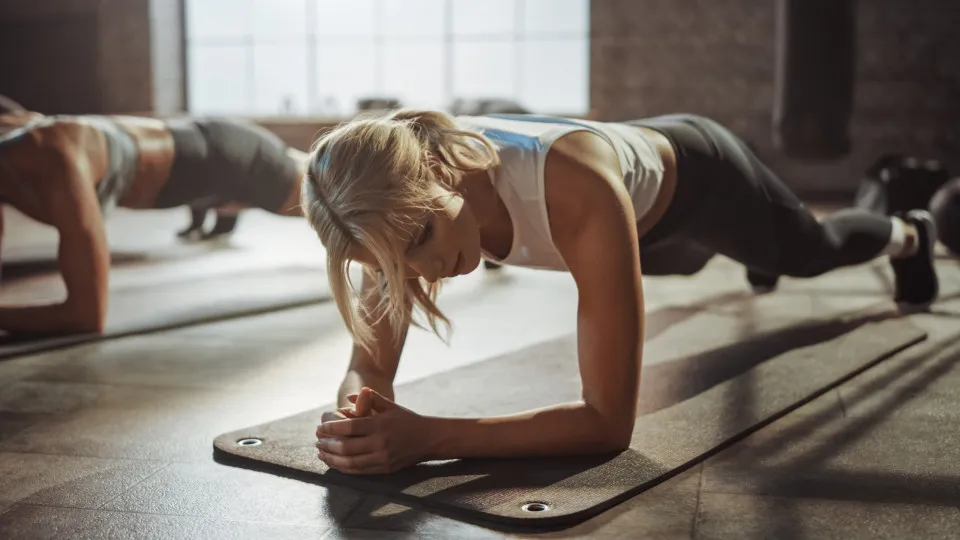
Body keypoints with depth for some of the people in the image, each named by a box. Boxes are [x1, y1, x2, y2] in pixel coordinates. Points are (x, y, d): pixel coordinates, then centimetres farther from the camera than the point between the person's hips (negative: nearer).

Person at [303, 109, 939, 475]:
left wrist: (428, 438, -61)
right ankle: (757, 258, 79)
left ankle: (909, 235, 67)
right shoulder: (407, 191, -36)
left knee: (812, 250, 30)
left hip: (695, 173, -4)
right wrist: (359, 416, -54)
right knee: (692, 263, 40)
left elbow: (610, 422, -51)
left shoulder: (576, 192, -53)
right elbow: (369, 367, -30)